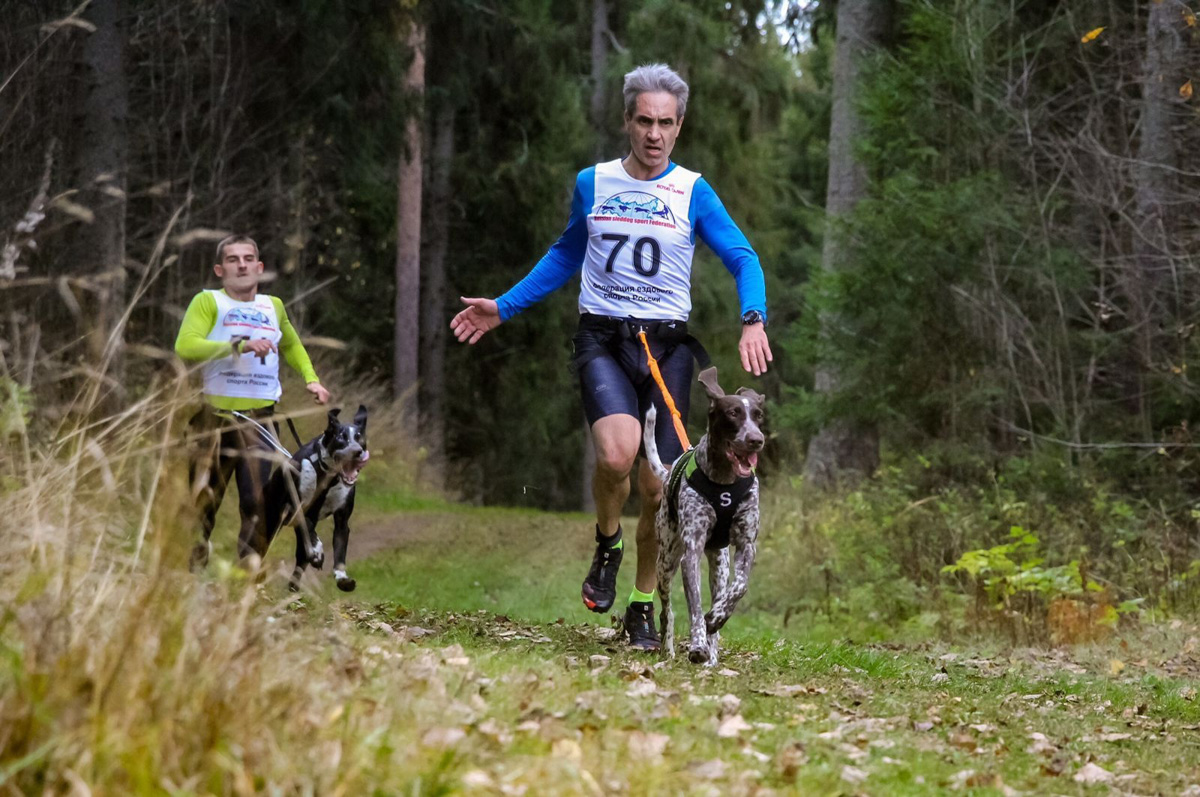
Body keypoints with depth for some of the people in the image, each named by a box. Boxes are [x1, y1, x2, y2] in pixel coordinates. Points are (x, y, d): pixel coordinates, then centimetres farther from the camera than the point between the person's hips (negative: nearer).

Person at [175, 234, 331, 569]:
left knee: (257, 503, -7)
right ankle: (192, 572, 11)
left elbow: (292, 346, 37)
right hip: (214, 415, -3)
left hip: (260, 419, 3)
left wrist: (311, 379, 21)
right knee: (202, 501, 0)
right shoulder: (208, 302, 2)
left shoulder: (274, 306, 18)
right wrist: (240, 346, -23)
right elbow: (185, 346, -15)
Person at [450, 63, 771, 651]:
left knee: (658, 486, -2)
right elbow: (566, 255, 22)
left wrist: (753, 321, -20)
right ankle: (606, 546, 2)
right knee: (618, 452, -27)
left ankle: (643, 609, 16)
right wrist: (503, 308, 18)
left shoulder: (693, 193, 2)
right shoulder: (593, 183, 8)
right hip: (603, 338, 0)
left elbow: (743, 259, -1)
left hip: (667, 344, 0)